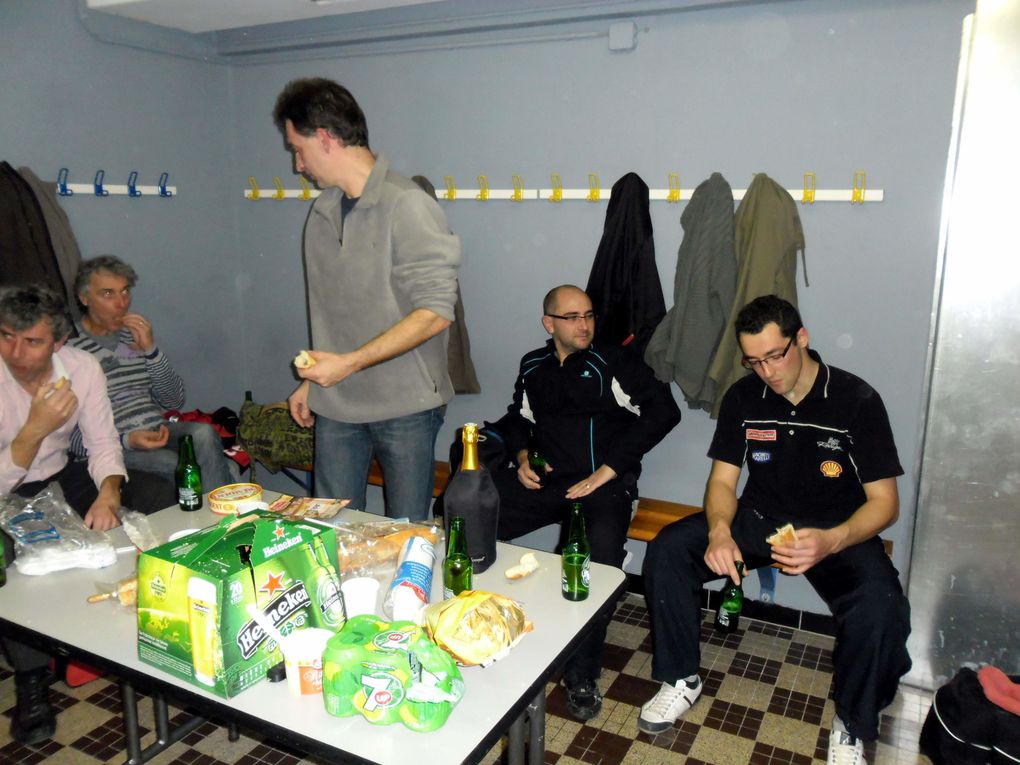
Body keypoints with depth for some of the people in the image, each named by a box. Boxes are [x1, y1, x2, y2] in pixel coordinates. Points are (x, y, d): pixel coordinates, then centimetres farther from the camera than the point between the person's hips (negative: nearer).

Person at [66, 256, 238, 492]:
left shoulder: (135, 337, 14)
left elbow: (175, 402, 9)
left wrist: (151, 350, -3)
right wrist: (126, 441, -20)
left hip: (158, 434, 5)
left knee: (203, 433, -28)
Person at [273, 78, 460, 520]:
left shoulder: (407, 205, -13)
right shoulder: (323, 211, 11)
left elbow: (434, 313, -19)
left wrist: (350, 362, -19)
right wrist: (310, 383, 15)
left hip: (404, 405, -6)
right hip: (336, 403, 6)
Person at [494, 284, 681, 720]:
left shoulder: (614, 364, 1)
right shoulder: (533, 367, 17)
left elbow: (663, 411, -10)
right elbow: (517, 418, 30)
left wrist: (607, 471, -14)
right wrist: (522, 456, 7)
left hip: (600, 484, -4)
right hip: (543, 479, 4)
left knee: (601, 558, -34)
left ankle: (582, 676, -13)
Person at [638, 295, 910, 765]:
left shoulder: (857, 401, -14)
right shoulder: (743, 398, -3)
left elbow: (884, 502, -13)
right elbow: (723, 480, -1)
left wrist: (831, 541, -34)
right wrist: (719, 531, -24)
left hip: (836, 532, -3)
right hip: (758, 519, 3)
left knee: (881, 608, -32)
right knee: (667, 550, -19)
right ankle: (682, 680, 1)